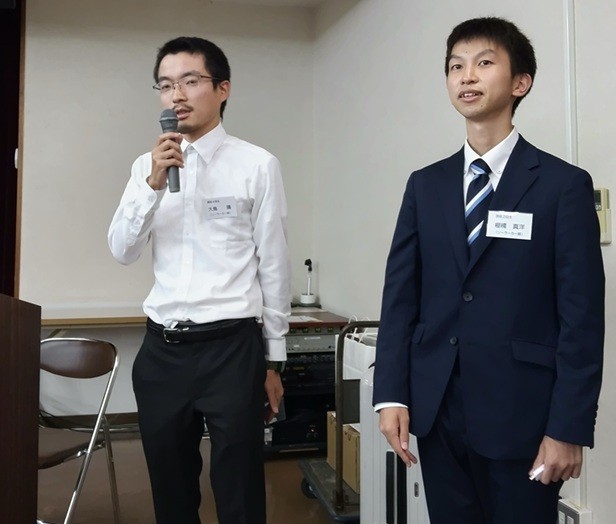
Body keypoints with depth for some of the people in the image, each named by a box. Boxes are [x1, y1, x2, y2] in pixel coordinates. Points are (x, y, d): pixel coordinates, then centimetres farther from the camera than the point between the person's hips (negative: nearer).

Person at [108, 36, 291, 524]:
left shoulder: (257, 165, -5)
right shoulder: (147, 164, 7)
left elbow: (274, 264, -1)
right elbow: (122, 251, 2)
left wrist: (273, 357, 3)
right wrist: (154, 183, -13)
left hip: (231, 347, -4)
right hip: (161, 348, 4)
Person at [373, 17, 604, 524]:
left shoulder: (564, 184, -3)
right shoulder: (426, 185, 9)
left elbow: (581, 316, -6)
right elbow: (400, 294, 5)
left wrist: (568, 428, -10)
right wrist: (391, 394, -3)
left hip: (522, 414, -3)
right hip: (437, 410, 4)